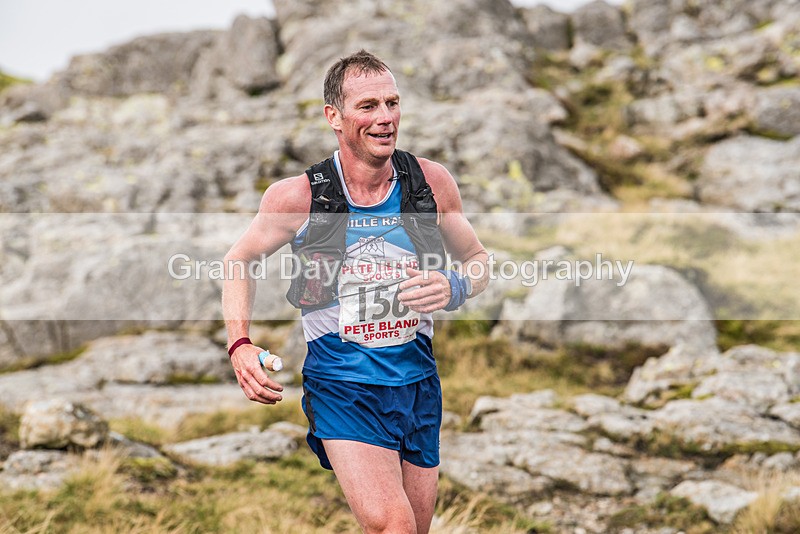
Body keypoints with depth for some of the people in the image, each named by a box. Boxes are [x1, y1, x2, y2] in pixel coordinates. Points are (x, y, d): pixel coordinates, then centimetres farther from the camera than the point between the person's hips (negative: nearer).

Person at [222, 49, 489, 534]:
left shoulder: (431, 182, -3)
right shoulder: (297, 196, -9)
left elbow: (477, 259, 12)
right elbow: (240, 261, 8)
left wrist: (454, 288, -11)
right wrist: (240, 345, -6)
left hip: (418, 382, 4)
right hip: (340, 383, -4)